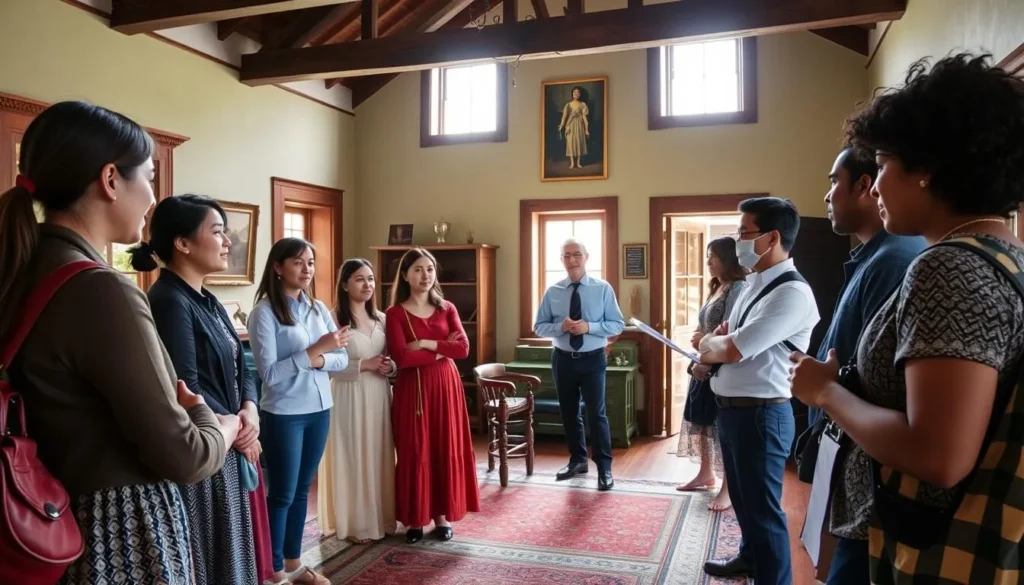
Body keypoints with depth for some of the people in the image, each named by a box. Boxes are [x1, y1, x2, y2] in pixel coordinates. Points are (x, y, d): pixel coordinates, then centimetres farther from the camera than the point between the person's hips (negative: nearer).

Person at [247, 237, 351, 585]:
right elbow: (269, 373, -19)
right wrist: (315, 350, -23)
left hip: (319, 410, 6)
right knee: (282, 494, 6)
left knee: (301, 490, 17)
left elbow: (342, 359, 4)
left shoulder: (319, 308, 6)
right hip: (283, 415, -6)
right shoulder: (264, 312, -12)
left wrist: (318, 360, -16)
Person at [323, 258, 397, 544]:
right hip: (350, 398, -6)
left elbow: (394, 358, 16)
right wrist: (364, 364, -20)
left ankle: (382, 519, 24)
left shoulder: (381, 318, 10)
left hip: (380, 397, 6)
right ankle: (357, 525, 14)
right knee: (354, 458, 2)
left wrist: (391, 366, -6)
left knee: (380, 457, 11)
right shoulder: (335, 319, -9)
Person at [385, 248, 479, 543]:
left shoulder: (447, 308, 7)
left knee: (446, 449, 8)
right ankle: (414, 518, 16)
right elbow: (402, 357, -18)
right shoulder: (395, 313, -5)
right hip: (412, 389, -3)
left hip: (446, 386, 3)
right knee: (414, 452, 3)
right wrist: (441, 350, -12)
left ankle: (442, 515, 21)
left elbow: (464, 348, -6)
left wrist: (425, 344, -14)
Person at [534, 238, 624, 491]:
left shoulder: (603, 289, -5)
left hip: (592, 359, -3)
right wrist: (561, 327, -17)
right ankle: (577, 459, 33)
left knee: (597, 413, -1)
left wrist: (589, 327, -20)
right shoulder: (552, 292, 0)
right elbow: (539, 327, 3)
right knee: (569, 413, 15)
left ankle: (604, 468, 13)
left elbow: (617, 325, -5)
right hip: (563, 359, 3)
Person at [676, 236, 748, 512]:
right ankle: (706, 475, 32)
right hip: (705, 366, 9)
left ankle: (729, 487, 11)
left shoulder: (739, 288, -16)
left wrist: (706, 363, -16)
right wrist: (698, 342, 0)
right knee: (702, 419, 16)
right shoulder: (717, 288, 13)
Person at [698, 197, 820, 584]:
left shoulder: (792, 292, -20)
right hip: (731, 408, 10)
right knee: (743, 496, 25)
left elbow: (731, 350, -22)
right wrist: (714, 347, -3)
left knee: (761, 506, 5)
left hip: (761, 414, -9)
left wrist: (711, 344, -2)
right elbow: (721, 339, 19)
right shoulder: (755, 285, 11)